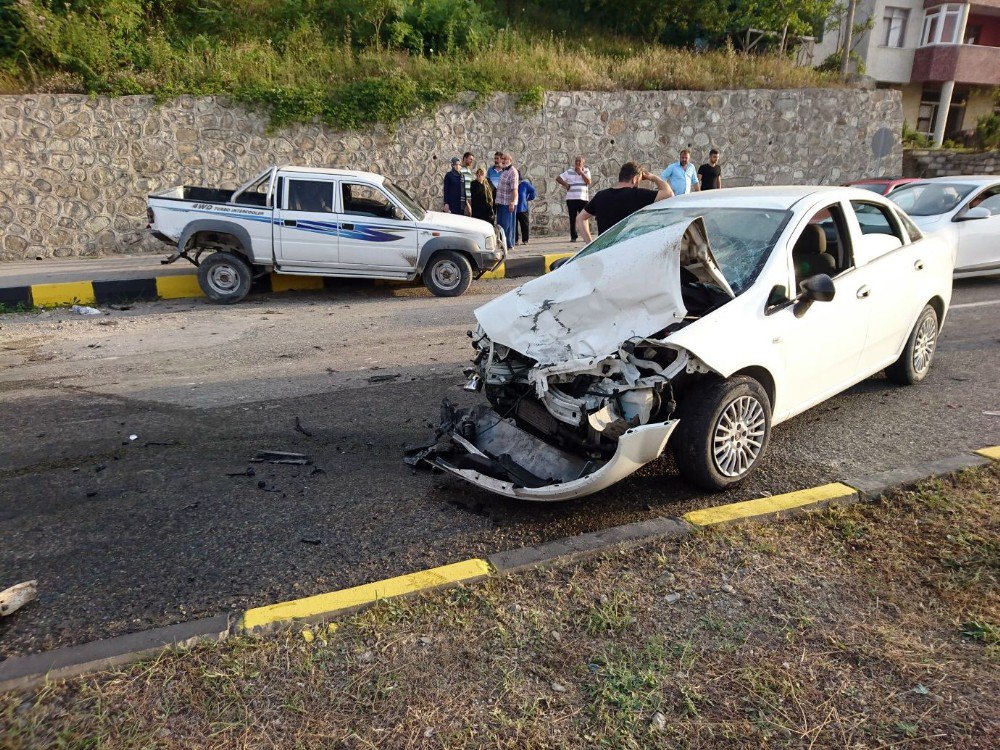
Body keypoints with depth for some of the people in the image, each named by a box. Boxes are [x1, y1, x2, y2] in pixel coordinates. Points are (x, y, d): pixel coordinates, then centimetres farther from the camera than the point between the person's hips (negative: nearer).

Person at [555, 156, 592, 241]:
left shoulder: (586, 171, 10)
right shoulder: (569, 172, 7)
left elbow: (588, 182, -4)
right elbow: (558, 178, 9)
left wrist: (581, 172, -8)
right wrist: (565, 184, -2)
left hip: (583, 198, 0)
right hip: (571, 199, 0)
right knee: (572, 219, 0)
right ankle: (573, 237, 5)